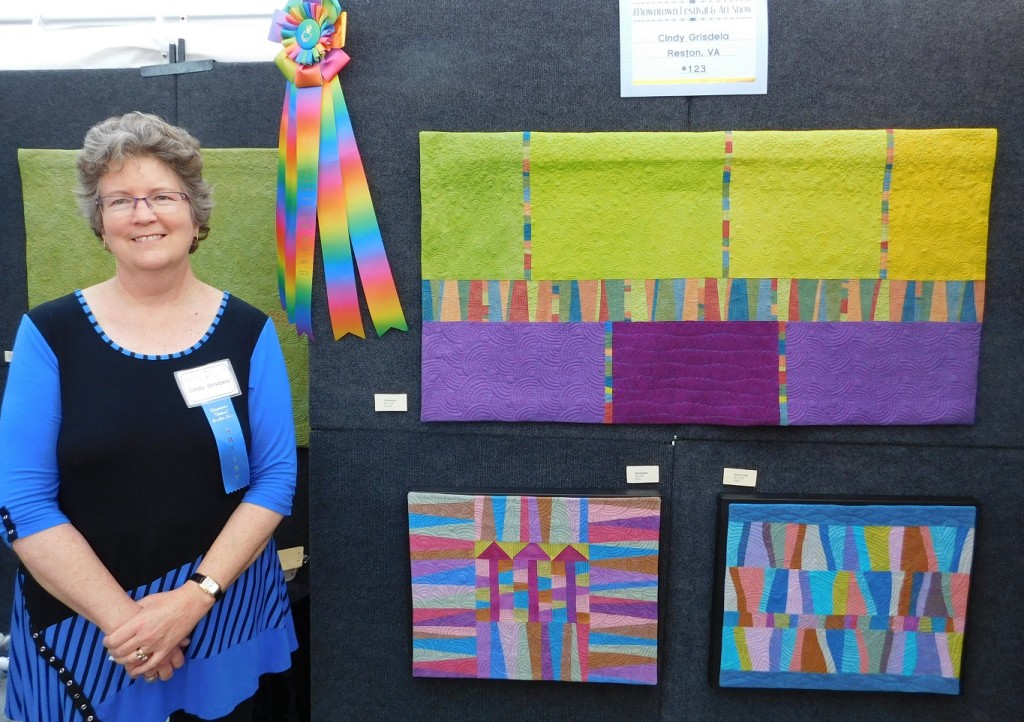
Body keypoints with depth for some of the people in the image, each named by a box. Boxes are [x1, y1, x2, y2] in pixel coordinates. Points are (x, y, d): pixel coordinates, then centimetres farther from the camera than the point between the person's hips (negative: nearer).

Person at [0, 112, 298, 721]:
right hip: (80, 626, 0)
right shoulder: (50, 334, -5)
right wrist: (121, 617, -16)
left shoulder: (249, 331, -3)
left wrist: (194, 597, -16)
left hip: (225, 616, 1)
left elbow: (276, 478, -6)